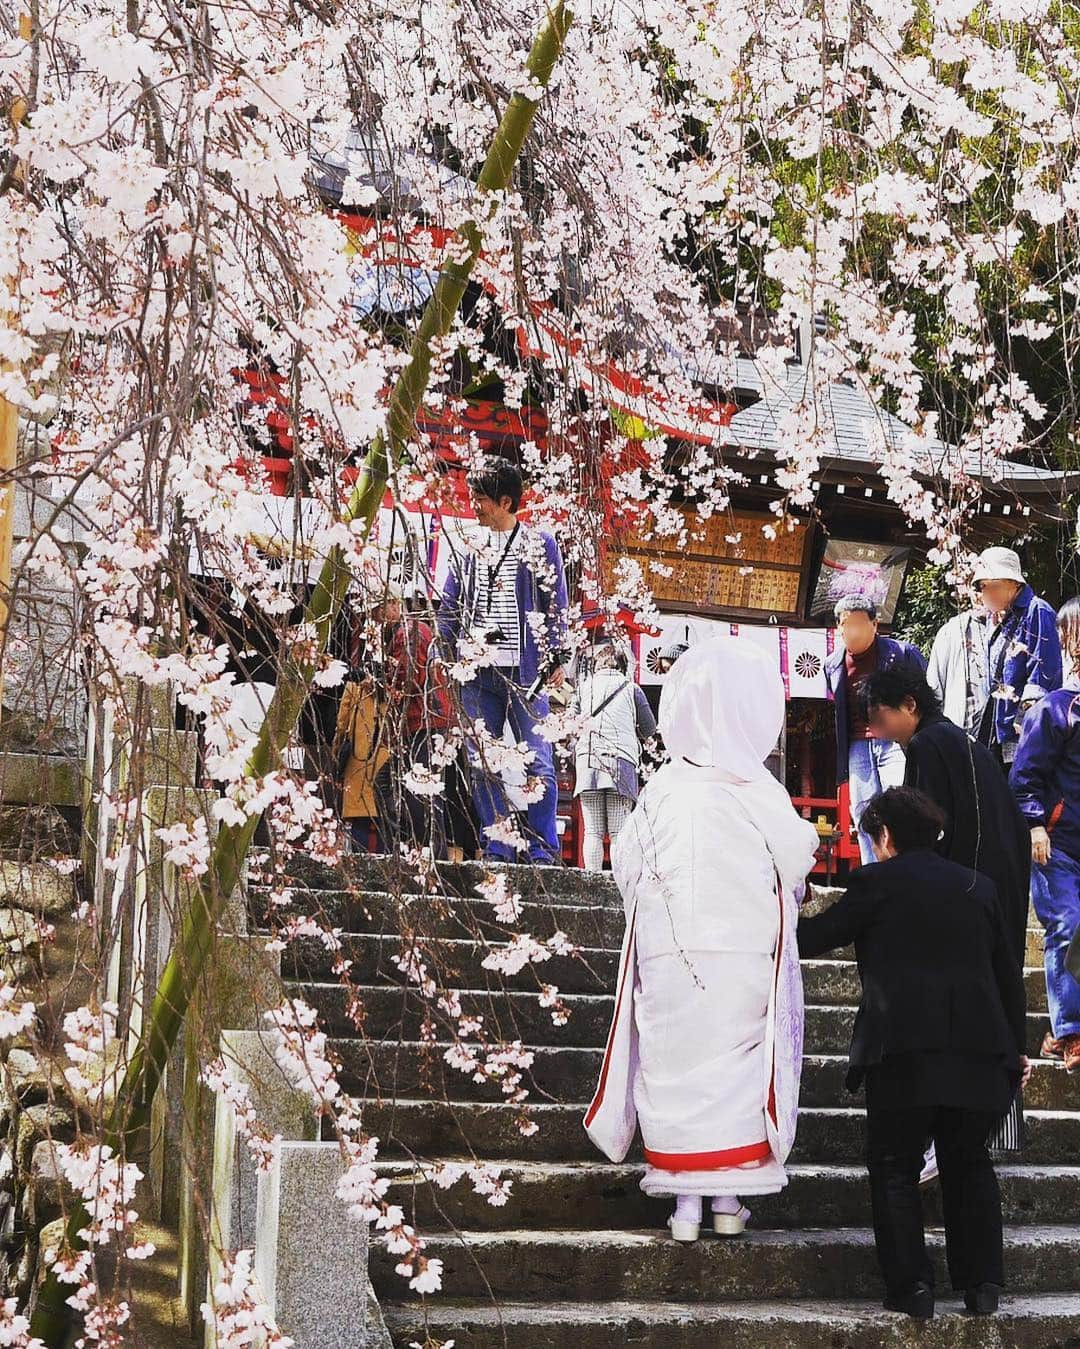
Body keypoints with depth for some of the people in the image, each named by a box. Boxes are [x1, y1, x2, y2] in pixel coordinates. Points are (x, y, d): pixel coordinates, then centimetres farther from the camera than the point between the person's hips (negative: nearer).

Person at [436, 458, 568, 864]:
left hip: (526, 671, -3)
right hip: (477, 672, 4)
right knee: (483, 766, 2)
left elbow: (556, 606, 4)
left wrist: (555, 661, -2)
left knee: (539, 764, -5)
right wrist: (451, 656, 7)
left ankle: (542, 852, -1)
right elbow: (448, 608, 18)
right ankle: (497, 850, 7)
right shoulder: (469, 548, 15)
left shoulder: (540, 544, 6)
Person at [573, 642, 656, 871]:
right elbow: (650, 729, 16)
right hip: (621, 760, -1)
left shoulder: (584, 686, 14)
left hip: (587, 759, 1)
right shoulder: (631, 688, 10)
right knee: (618, 833, -3)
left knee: (593, 832, 1)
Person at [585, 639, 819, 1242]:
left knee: (676, 1065, 7)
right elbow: (796, 866, -3)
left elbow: (627, 868, 1)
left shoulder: (661, 791, -5)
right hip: (748, 960, -1)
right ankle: (730, 1199, 11)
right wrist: (807, 838, 19)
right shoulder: (763, 795, -10)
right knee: (740, 1066, 9)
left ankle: (686, 1201, 7)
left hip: (670, 961, 1)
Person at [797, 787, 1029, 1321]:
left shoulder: (877, 881, 1)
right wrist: (1015, 1048, 26)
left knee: (894, 1168, 6)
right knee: (969, 1164, 16)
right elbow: (1007, 973, 18)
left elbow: (817, 936, 7)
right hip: (978, 1050, 4)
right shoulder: (977, 887, 16)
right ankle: (982, 1284, 11)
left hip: (904, 1049, -4)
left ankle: (911, 1286, -1)